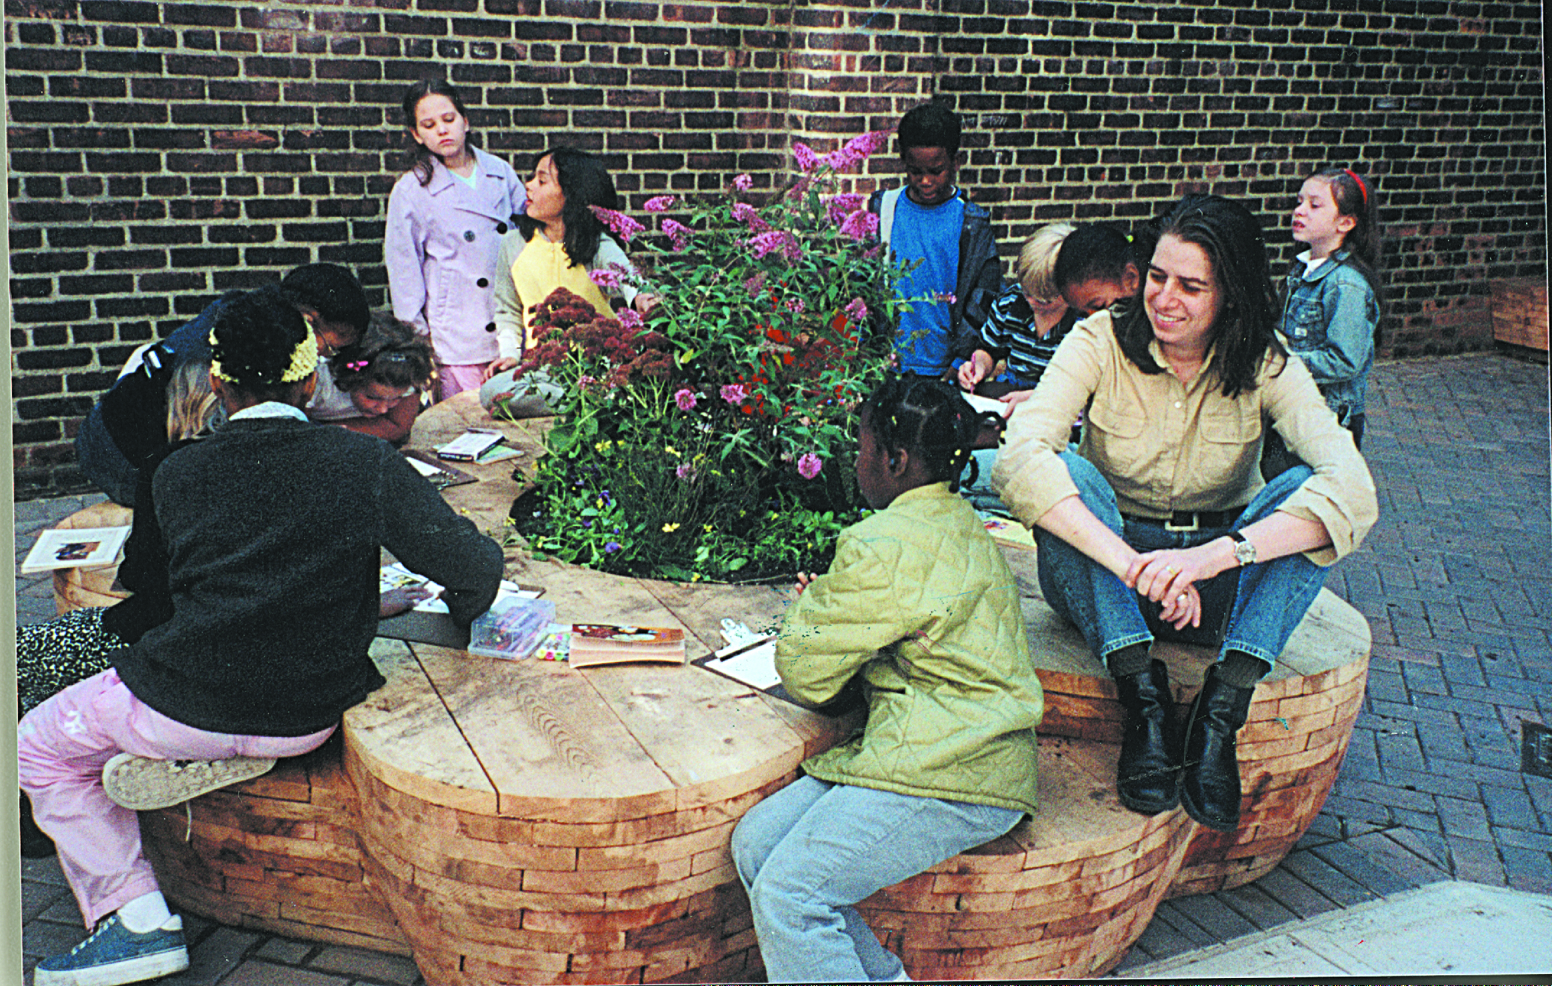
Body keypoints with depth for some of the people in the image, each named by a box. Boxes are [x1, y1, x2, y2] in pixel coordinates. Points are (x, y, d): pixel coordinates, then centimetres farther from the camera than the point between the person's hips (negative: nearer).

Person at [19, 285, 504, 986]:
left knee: (40, 749, 24)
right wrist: (463, 611, 11)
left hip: (193, 702, -3)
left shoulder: (177, 475, -6)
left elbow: (153, 571, 11)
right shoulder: (366, 463, -10)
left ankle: (136, 919, 13)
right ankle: (220, 758, 12)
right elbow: (475, 566, -11)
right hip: (312, 714, 4)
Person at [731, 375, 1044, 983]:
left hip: (947, 778, -10)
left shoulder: (884, 546, -15)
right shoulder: (958, 523, 16)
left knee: (786, 895, -19)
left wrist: (809, 610, 12)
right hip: (954, 749, 10)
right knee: (756, 842, 3)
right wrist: (830, 608, 12)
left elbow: (805, 675, -7)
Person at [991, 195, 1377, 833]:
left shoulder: (1265, 366, -10)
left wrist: (1211, 556, -42)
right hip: (1103, 583, -1)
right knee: (1066, 470, -29)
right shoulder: (1101, 342, -13)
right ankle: (1145, 702, -30)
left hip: (1218, 589, 1)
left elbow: (1353, 492, -27)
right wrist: (1131, 564, -44)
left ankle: (1219, 716, -30)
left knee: (1308, 489, -25)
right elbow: (1018, 462, -31)